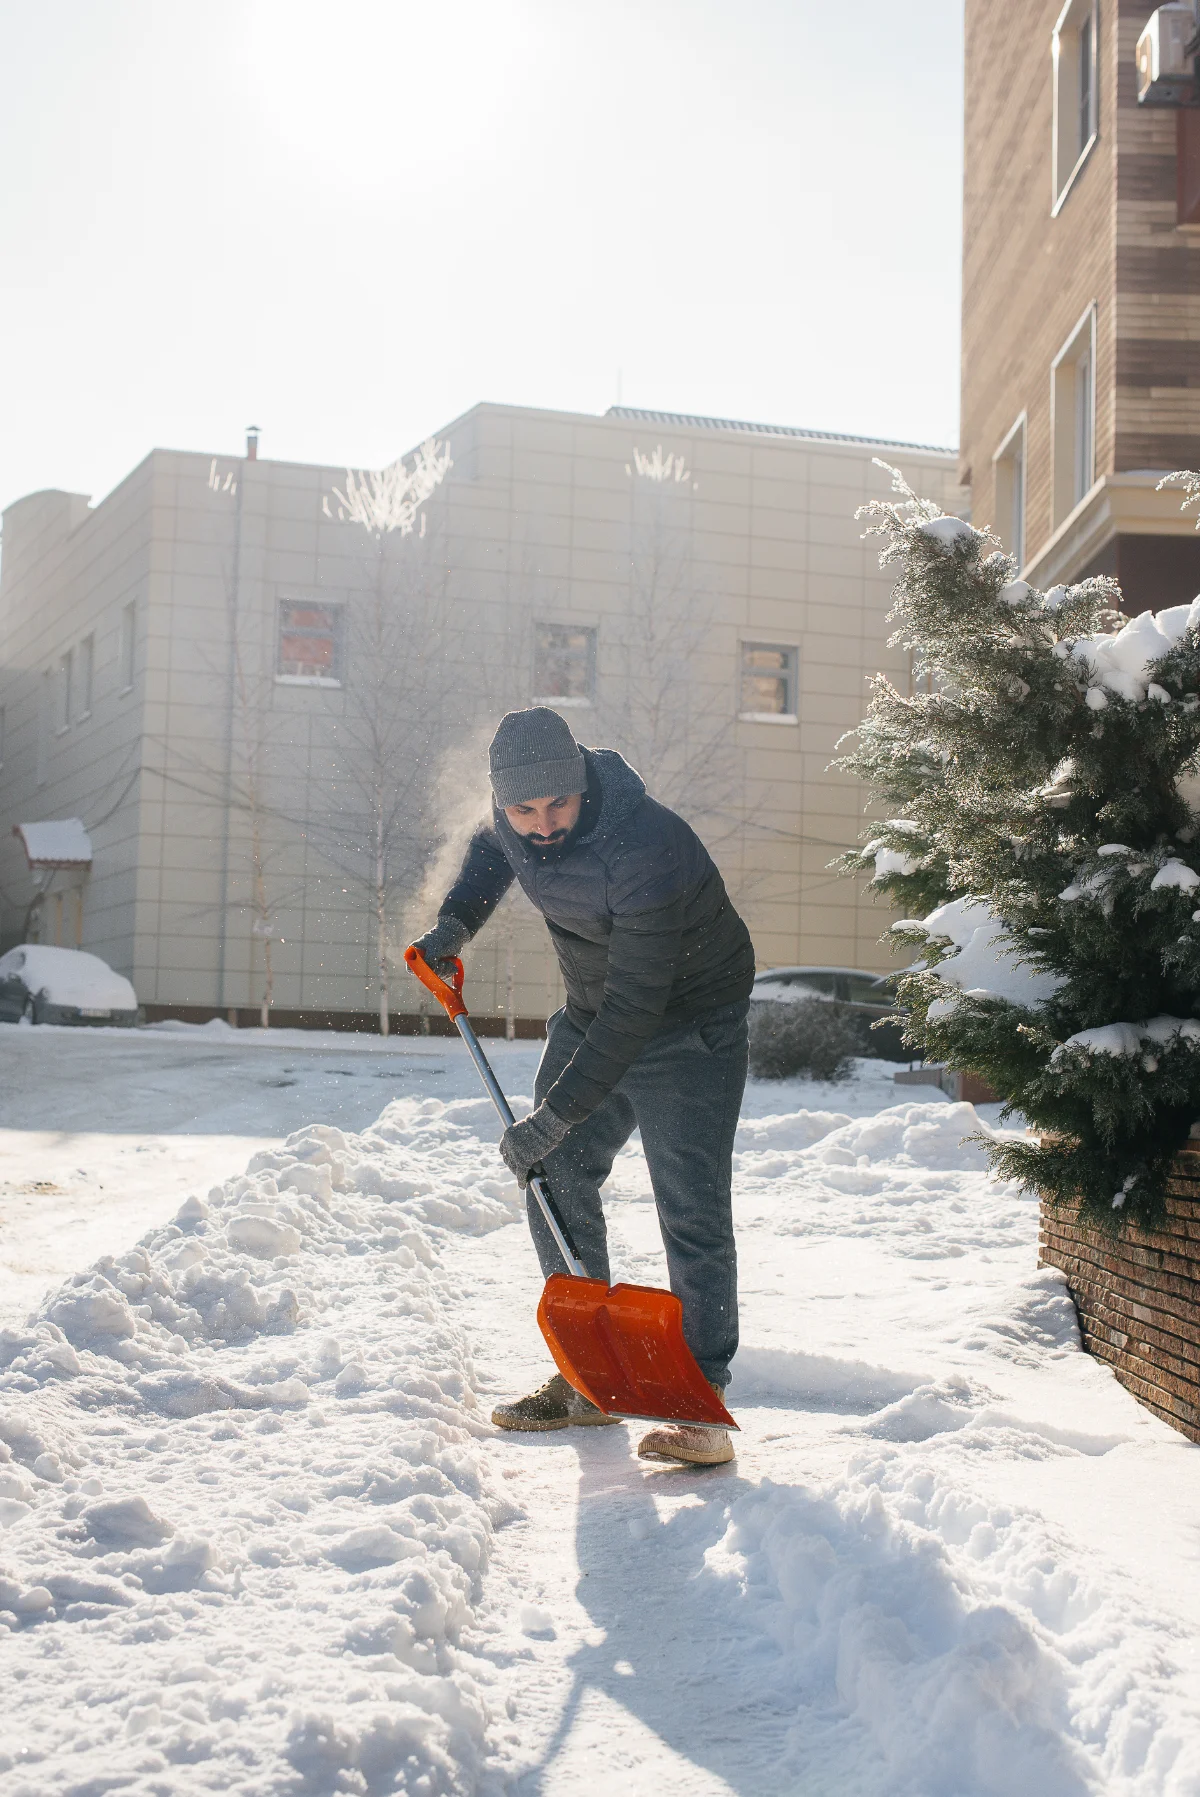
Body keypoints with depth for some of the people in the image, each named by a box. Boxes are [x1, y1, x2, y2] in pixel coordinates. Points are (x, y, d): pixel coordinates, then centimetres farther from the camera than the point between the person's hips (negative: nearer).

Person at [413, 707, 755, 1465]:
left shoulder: (649, 851, -36)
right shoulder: (515, 817, -12)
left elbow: (636, 1007, -35)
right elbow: (492, 849, 17)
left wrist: (556, 1116, -34)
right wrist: (456, 922, 0)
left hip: (688, 1027, -7)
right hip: (592, 1018, 8)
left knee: (692, 1210, -14)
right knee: (557, 1182, 6)